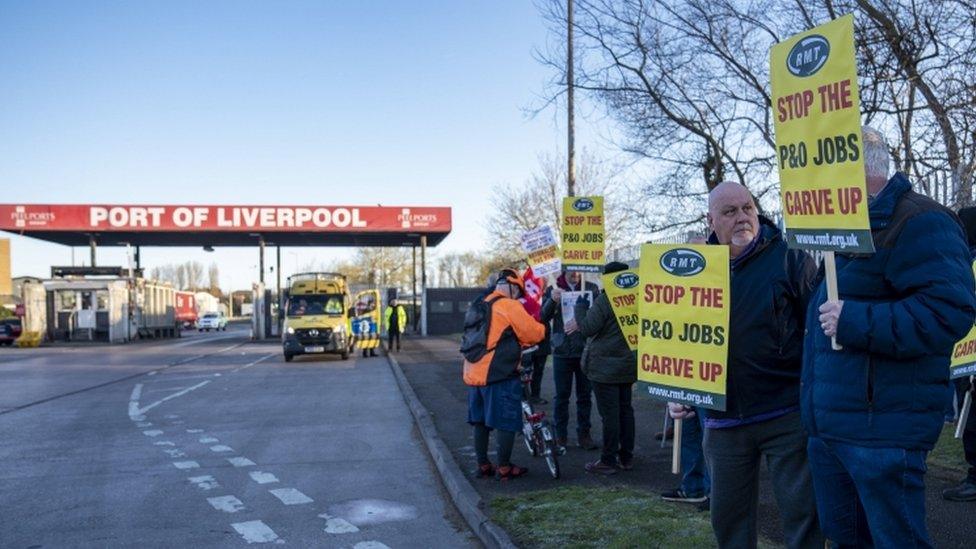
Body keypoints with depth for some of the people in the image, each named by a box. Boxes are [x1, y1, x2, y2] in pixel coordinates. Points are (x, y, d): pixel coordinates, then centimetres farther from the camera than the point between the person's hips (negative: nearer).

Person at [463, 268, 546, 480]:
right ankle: (504, 468, 7)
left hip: (474, 373, 8)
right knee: (506, 422, 1)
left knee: (480, 421, 14)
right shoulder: (509, 306, -11)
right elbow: (535, 334, -9)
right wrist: (540, 328, 12)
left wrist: (518, 342, 19)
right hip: (499, 375, -8)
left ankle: (483, 466, 22)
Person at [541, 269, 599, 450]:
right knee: (561, 395, 4)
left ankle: (583, 434, 16)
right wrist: (552, 300, -22)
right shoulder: (553, 290, 3)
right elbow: (543, 317, -3)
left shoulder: (591, 289, 1)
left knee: (584, 395, 7)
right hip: (562, 351, 0)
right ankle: (560, 435, 12)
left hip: (585, 350, 0)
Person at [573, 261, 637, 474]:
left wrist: (580, 307, -1)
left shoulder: (604, 300, -16)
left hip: (605, 367, -8)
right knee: (625, 409, 13)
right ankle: (626, 457, 20)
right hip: (628, 364, 8)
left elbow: (587, 328, -15)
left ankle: (608, 461, 1)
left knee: (609, 414, -4)